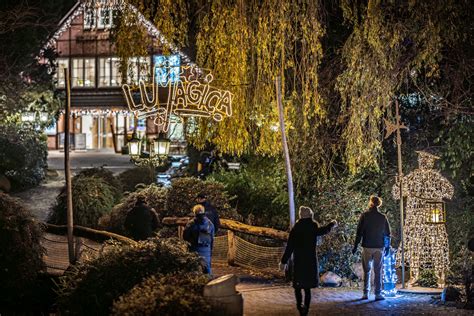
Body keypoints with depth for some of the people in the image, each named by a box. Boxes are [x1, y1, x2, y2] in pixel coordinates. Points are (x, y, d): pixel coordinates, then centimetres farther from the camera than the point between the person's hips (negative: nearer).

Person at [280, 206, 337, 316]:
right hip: (311, 262, 3)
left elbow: (289, 248, -11)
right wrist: (332, 224, 40)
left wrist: (284, 261, -4)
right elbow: (323, 231, 20)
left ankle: (300, 306, -13)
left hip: (299, 262, -2)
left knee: (298, 286, 6)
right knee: (307, 287, 11)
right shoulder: (313, 228, -2)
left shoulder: (295, 230, -10)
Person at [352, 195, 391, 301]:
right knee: (378, 271, 4)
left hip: (367, 247, -1)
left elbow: (359, 232, -5)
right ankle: (378, 294, 2)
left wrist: (356, 246, 1)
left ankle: (366, 293, 8)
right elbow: (387, 234, 5)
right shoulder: (383, 217, 1)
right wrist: (387, 247, 14)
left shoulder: (364, 216, -4)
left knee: (367, 271, 9)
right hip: (379, 247, 1)